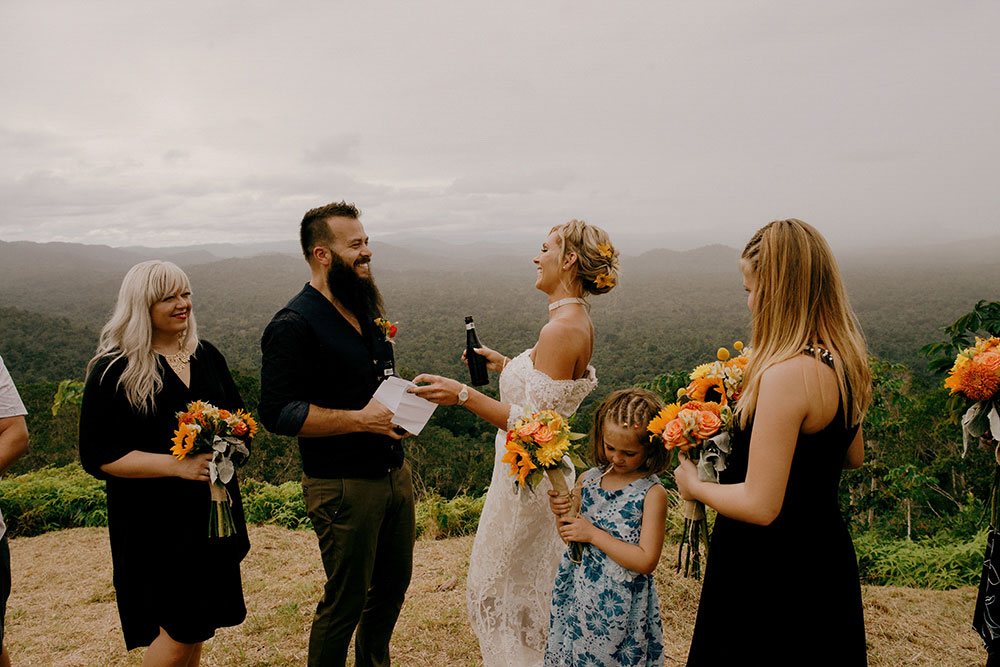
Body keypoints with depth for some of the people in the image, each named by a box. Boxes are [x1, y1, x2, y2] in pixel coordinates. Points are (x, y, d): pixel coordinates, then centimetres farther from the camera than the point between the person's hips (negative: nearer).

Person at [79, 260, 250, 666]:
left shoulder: (207, 356, 7)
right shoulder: (113, 372, -10)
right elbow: (98, 457, -13)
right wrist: (179, 465, -22)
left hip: (212, 508, 6)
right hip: (156, 522, -5)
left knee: (198, 624, 14)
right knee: (181, 631, -2)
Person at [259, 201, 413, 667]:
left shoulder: (365, 311, 11)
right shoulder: (294, 325, -16)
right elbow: (278, 413, -22)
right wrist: (361, 419, -24)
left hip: (394, 471, 8)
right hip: (342, 485, -8)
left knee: (393, 584, 21)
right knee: (346, 600, 6)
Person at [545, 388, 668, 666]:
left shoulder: (652, 493, -15)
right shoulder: (587, 480, 0)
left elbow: (646, 561, -19)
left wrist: (593, 533, -20)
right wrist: (563, 515, -11)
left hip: (618, 605, -5)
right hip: (576, 592, 5)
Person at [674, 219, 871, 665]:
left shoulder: (787, 375, -28)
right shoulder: (843, 362, 0)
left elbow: (760, 506, -27)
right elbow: (852, 458, 15)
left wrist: (693, 485, -10)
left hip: (771, 575, -9)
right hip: (826, 556, 9)